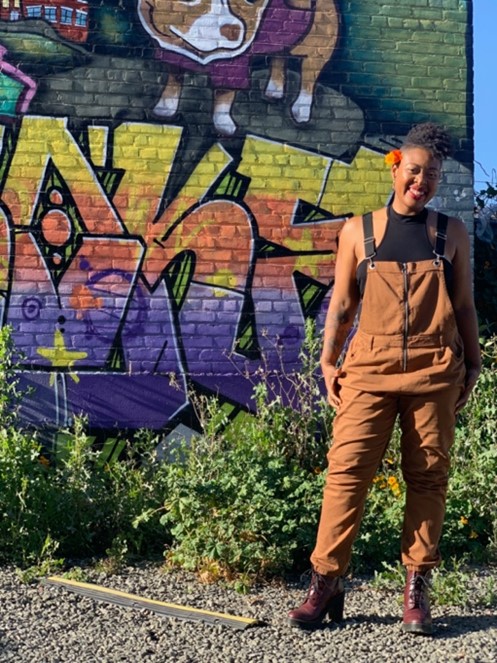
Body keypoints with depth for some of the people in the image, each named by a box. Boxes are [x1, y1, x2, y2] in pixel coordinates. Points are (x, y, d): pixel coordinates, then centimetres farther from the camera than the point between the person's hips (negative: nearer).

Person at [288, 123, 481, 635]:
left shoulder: (451, 233, 10)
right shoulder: (359, 230, 8)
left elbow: (464, 305, 13)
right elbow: (342, 302, 9)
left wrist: (471, 365, 9)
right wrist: (328, 361, 3)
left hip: (435, 370, 1)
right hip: (370, 367, -1)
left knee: (427, 475, 2)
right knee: (346, 470, -7)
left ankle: (416, 590, 10)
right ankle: (325, 583, 0)